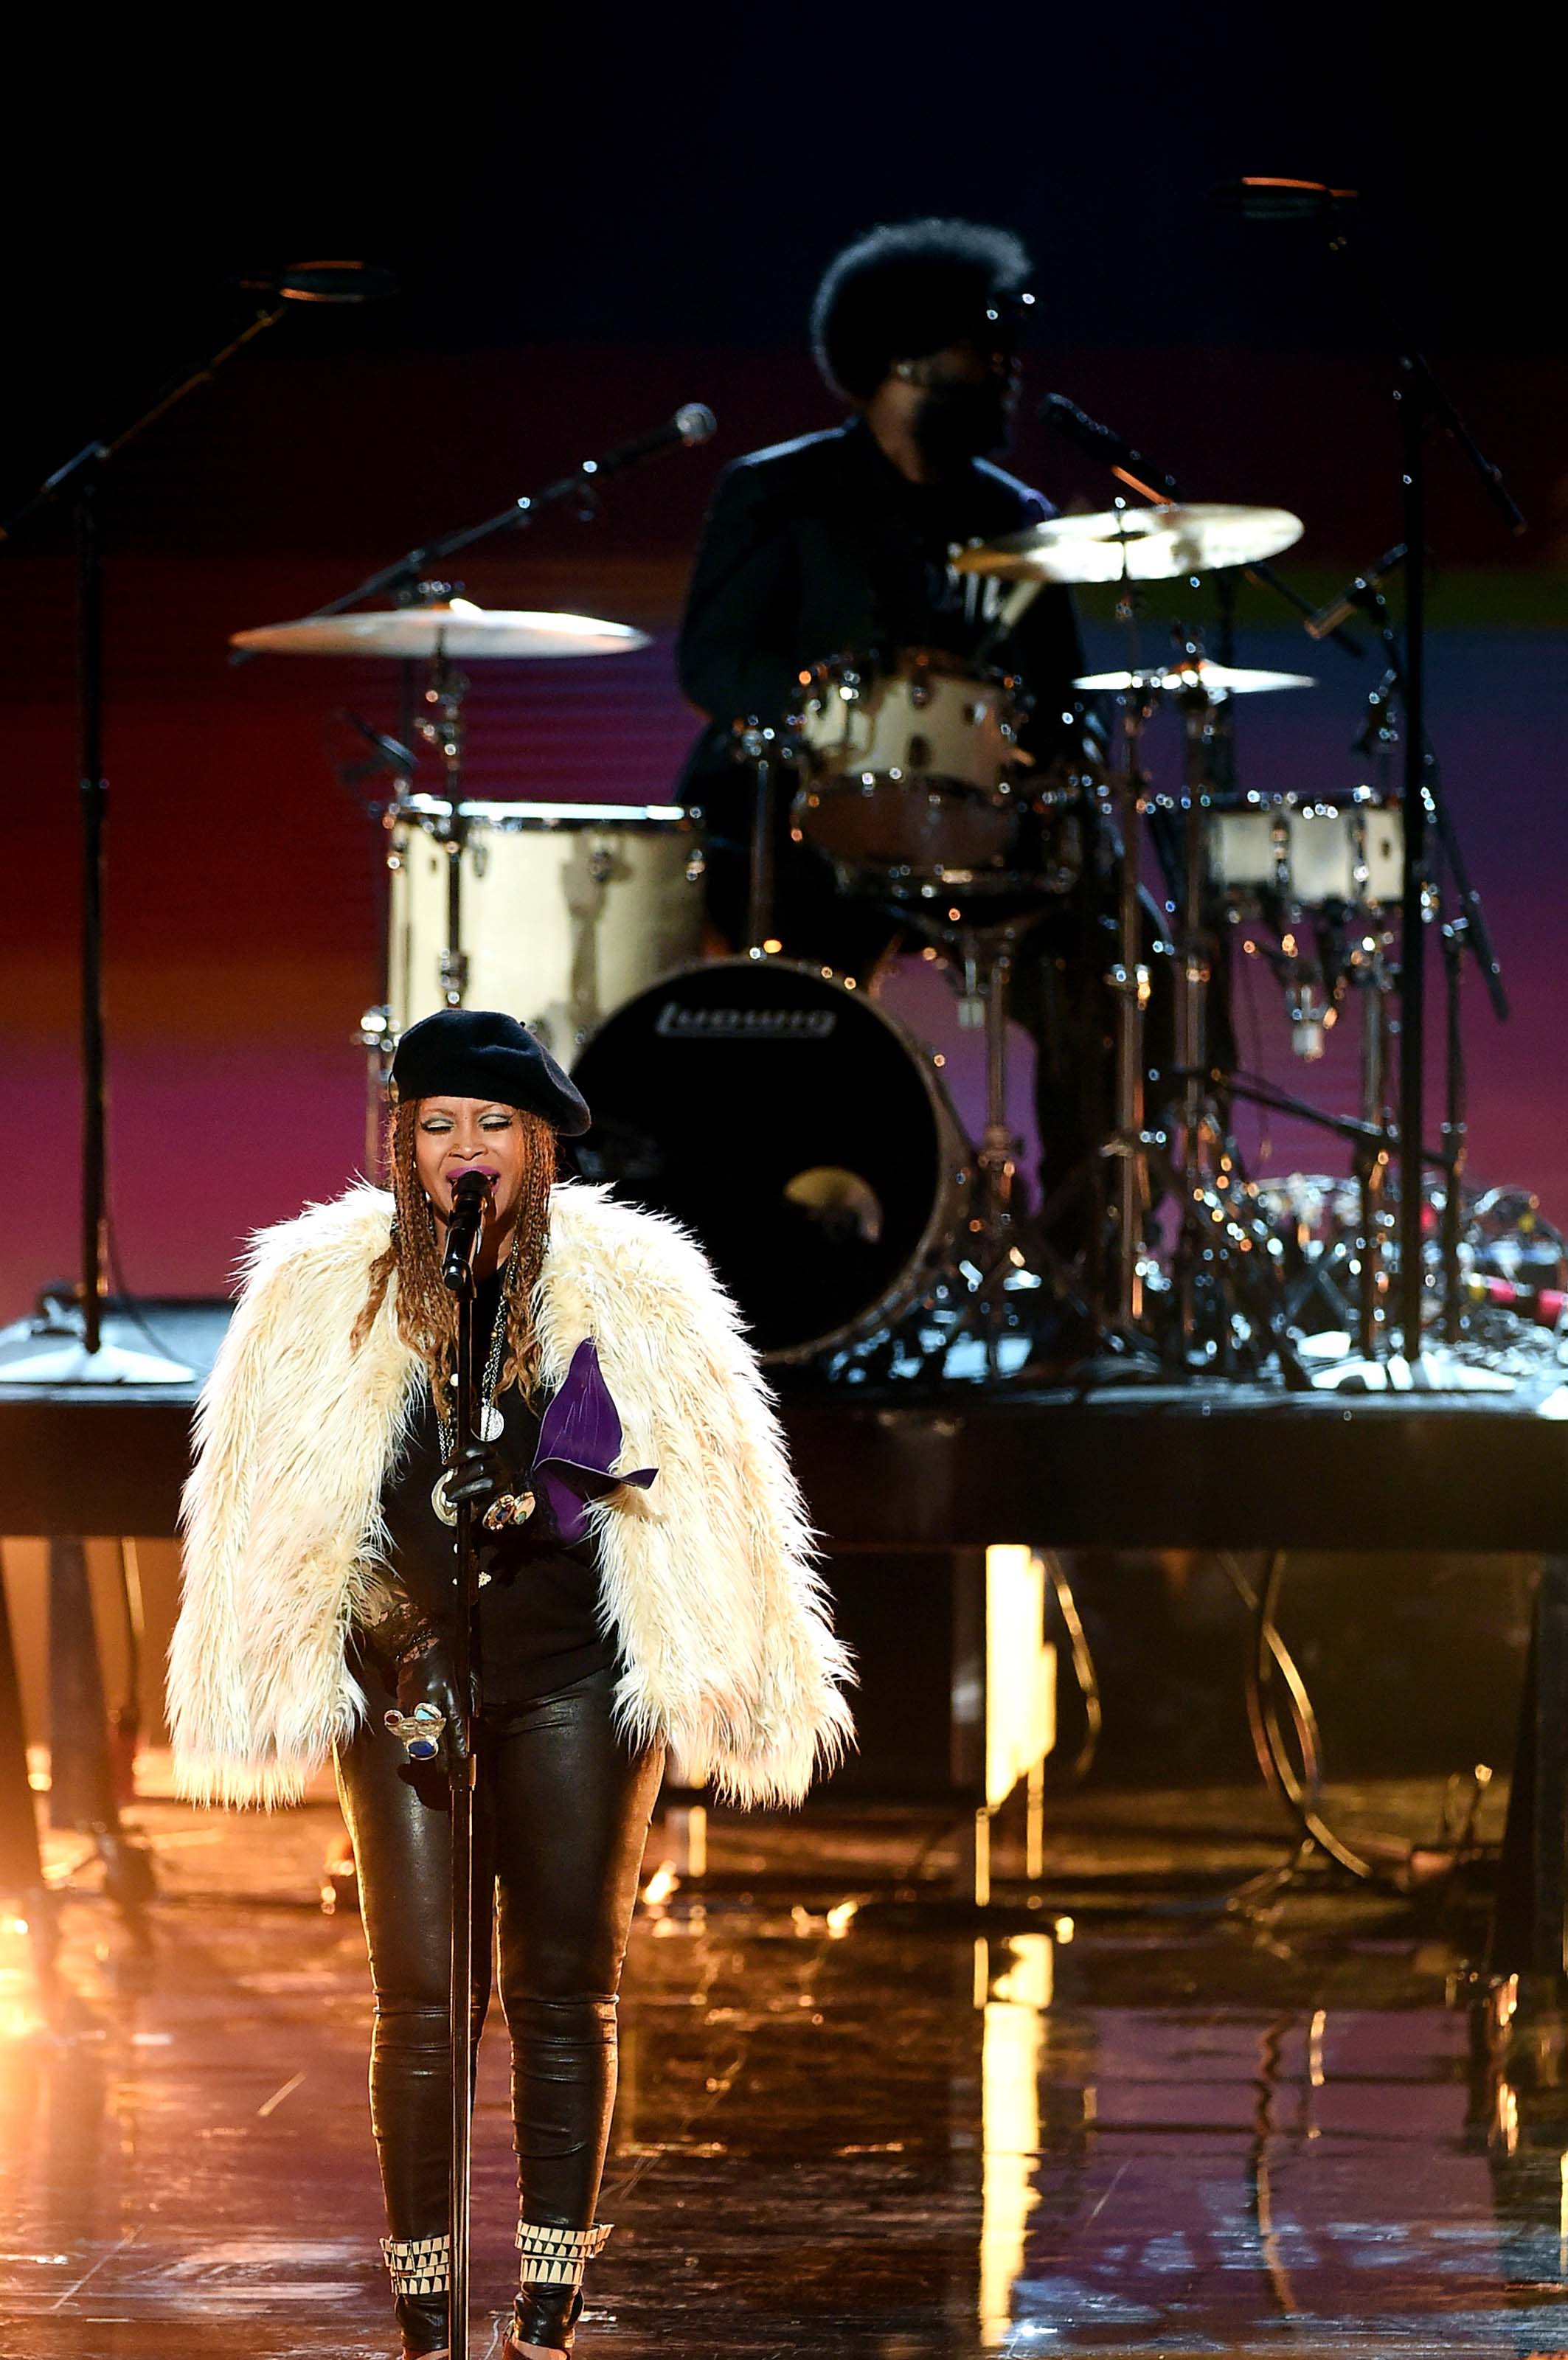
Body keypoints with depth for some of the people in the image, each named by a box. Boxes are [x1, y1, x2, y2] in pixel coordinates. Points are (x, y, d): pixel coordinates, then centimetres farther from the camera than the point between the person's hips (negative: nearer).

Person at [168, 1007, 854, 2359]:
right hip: (404, 1678, 0)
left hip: (571, 1679, 0)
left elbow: (709, 1489, 4)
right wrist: (277, 1685, 3)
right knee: (420, 2004, -1)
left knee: (567, 1996, 4)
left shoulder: (630, 1287, 0)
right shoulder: (325, 1293, 0)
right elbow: (266, 1512, 6)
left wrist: (728, 1684, 4)